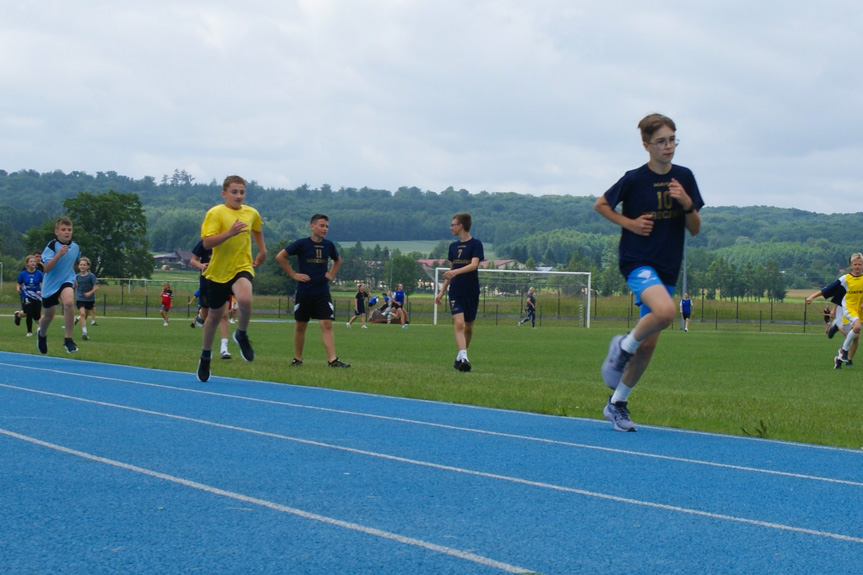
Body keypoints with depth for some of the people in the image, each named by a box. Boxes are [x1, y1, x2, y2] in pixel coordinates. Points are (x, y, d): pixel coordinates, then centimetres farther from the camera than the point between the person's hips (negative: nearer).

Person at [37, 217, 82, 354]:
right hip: (51, 284, -1)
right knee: (48, 315, 13)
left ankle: (68, 339, -21)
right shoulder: (52, 246, -17)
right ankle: (42, 334, 49)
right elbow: (46, 268, -27)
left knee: (69, 302, -30)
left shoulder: (75, 247, -3)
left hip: (67, 281, 1)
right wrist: (59, 254, -38)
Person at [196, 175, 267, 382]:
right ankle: (205, 357, 35)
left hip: (242, 268, 1)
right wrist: (229, 233, -33)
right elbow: (207, 243, -22)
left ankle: (241, 335, -3)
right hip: (218, 271, -1)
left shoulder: (251, 213, 5)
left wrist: (262, 251, 24)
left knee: (245, 299, -32)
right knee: (215, 316, 12)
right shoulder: (215, 213, -10)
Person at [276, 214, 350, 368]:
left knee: (327, 324, -8)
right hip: (304, 292, -2)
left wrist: (331, 275, 11)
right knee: (300, 326, 9)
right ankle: (297, 358, 21)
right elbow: (280, 257, -4)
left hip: (323, 293, 2)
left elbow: (338, 260, 26)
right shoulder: (302, 244, -6)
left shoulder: (328, 245, 5)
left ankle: (332, 359, -14)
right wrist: (293, 274, -7)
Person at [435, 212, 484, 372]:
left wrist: (456, 272, -35)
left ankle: (461, 356, 25)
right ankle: (463, 358, -26)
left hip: (471, 292, -3)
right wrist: (442, 292, 18)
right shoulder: (453, 246, 12)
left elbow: (474, 264, -21)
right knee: (459, 323, -15)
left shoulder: (475, 244, -5)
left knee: (468, 327, 7)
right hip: (455, 291, 3)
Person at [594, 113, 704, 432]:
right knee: (665, 311, -33)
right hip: (637, 260, -5)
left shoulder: (684, 178, 4)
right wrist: (630, 223, -9)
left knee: (648, 345, 7)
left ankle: (617, 403, 23)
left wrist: (687, 204, -13)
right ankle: (623, 346, -5)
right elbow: (600, 204, 4)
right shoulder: (634, 179, -8)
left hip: (667, 268, 5)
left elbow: (695, 229, 7)